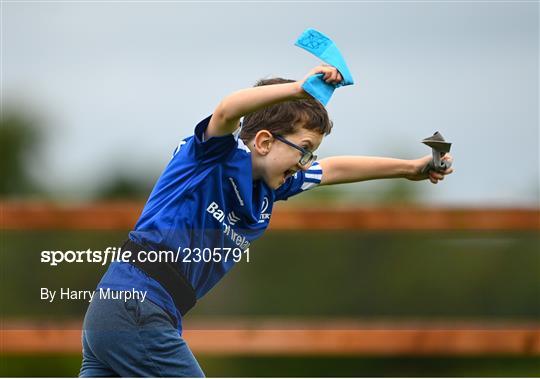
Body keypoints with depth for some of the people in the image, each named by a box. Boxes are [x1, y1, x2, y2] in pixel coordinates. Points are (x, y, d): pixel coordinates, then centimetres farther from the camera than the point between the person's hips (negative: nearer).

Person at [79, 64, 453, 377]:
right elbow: (228, 111, -31)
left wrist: (410, 168, 35)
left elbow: (335, 169, 28)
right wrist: (300, 89, -42)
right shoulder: (215, 159, -9)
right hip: (136, 313, -9)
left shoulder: (268, 188, 15)